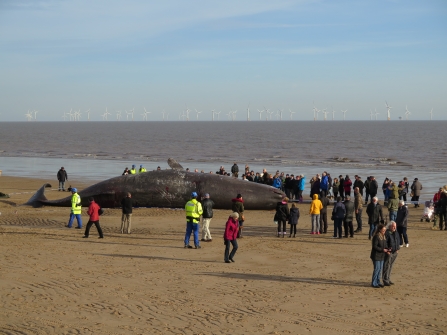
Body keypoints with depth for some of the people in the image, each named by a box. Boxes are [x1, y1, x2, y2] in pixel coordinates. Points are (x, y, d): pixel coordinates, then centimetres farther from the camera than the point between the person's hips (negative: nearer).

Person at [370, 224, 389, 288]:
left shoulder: (384, 237, 11)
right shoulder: (376, 237, -16)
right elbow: (375, 246, -18)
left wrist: (387, 249, 0)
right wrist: (382, 250, -21)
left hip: (381, 256, 8)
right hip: (376, 255, -8)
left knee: (380, 269, 11)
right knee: (377, 269, -6)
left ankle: (378, 282, 20)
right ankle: (374, 283, 1)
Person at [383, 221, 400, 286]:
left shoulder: (396, 233, 9)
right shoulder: (387, 233, -15)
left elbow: (398, 240, 22)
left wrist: (397, 249, 14)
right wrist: (387, 251, -18)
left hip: (395, 252, 7)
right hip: (388, 253, -7)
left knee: (390, 266, 14)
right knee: (386, 266, -4)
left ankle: (388, 279, 22)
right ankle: (385, 280, 0)